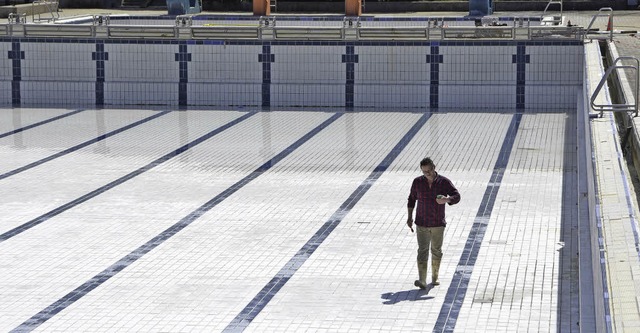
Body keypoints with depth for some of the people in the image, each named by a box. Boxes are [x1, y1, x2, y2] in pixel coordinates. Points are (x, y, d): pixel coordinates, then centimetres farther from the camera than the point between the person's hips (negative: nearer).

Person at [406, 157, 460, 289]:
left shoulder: (444, 182, -5)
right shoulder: (418, 182, -1)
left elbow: (457, 196, -8)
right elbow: (412, 199, 11)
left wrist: (446, 199, -30)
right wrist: (410, 217, 4)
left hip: (438, 224, 1)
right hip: (422, 224, 0)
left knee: (436, 251, 12)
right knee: (423, 251, -10)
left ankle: (434, 277, 29)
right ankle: (422, 281, -19)